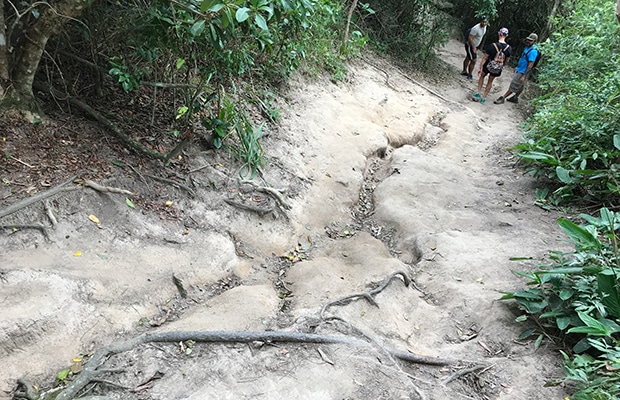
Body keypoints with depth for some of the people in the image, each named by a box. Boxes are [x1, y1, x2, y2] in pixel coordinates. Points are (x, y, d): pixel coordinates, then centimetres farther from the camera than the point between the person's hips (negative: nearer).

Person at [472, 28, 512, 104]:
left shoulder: (492, 46, -23)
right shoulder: (509, 48, -14)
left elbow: (485, 58, -17)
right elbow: (506, 61, -2)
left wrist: (480, 67, -8)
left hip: (488, 66, -2)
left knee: (482, 76, 27)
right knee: (490, 81, 23)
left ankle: (478, 93, 20)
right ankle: (484, 98, 28)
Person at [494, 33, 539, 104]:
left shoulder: (533, 51, -24)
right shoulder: (527, 47, 6)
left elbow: (530, 65, -25)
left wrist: (524, 76, -25)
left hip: (522, 72, -9)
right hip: (519, 70, 9)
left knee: (513, 86, -2)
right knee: (520, 86, 21)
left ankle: (502, 98, 3)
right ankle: (515, 98, 32)